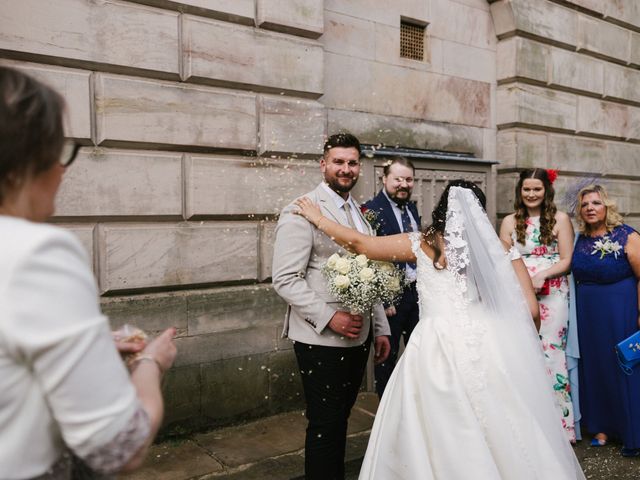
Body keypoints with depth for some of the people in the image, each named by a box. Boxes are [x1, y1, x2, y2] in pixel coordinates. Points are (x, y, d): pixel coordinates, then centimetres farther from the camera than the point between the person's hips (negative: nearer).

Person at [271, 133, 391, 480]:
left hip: (358, 337, 7)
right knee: (325, 425, 4)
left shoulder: (360, 213, 12)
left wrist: (380, 328, 14)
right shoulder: (302, 211, -11)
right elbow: (285, 279, -16)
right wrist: (330, 318, -21)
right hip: (321, 339, -7)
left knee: (340, 419, 18)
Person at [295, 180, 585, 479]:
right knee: (497, 437, 15)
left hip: (437, 349, -1)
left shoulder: (422, 244, 5)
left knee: (438, 441, 11)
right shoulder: (499, 248, 8)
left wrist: (318, 219, 22)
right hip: (487, 347, 2)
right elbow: (529, 309, 5)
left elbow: (359, 243, 9)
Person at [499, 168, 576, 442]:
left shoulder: (560, 219, 1)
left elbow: (567, 260, -1)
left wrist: (541, 276, -16)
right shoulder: (510, 222, 8)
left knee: (550, 352, -2)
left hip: (552, 295, -2)